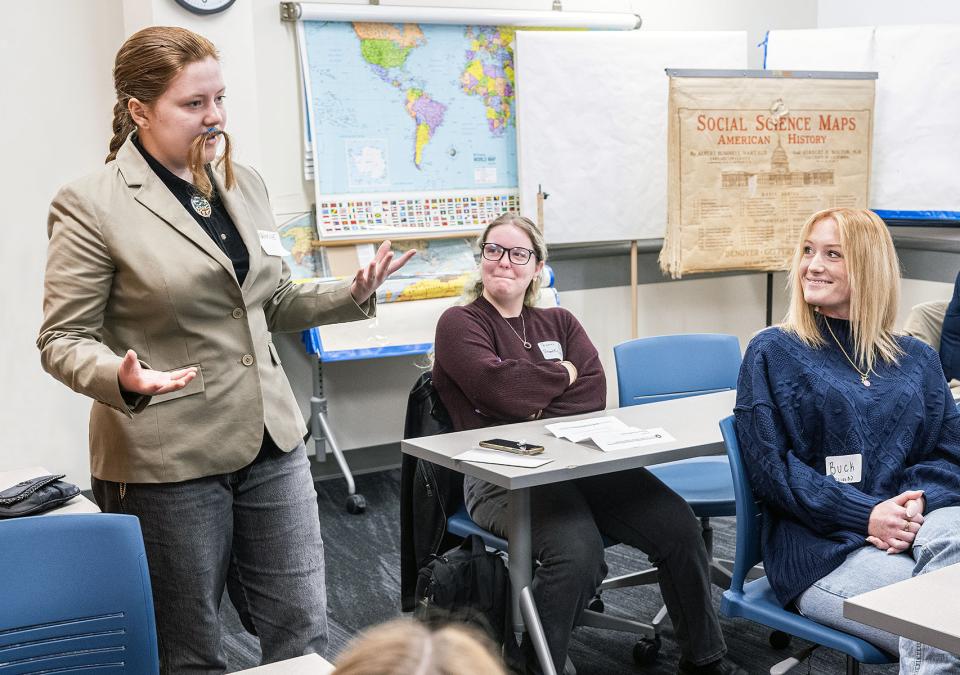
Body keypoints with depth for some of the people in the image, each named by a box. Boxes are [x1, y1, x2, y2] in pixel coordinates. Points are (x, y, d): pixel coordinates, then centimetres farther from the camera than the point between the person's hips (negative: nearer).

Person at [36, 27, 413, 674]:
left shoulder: (245, 183, 9)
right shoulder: (90, 205, -10)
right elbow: (62, 339, -8)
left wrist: (351, 296, 3)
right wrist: (121, 378, -28)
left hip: (271, 441, 5)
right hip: (167, 458, -5)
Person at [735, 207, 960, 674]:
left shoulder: (917, 360, 18)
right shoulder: (771, 353, 6)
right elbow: (770, 466, -3)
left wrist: (917, 501, -12)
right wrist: (866, 514, -14)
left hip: (917, 527, 4)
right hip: (822, 548, -4)